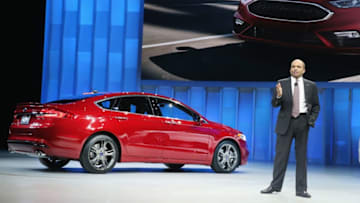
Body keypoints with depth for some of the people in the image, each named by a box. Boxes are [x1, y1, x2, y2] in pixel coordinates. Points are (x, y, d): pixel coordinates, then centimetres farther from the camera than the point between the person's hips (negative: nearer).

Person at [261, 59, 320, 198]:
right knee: (281, 154, 1)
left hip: (302, 122, 1)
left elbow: (316, 106, 11)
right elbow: (274, 104, -4)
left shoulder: (311, 85, 6)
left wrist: (311, 120, -3)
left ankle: (301, 189, 9)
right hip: (286, 122, -1)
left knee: (301, 156, 4)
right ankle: (275, 185, 8)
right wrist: (278, 95, -25)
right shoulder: (282, 83, 2)